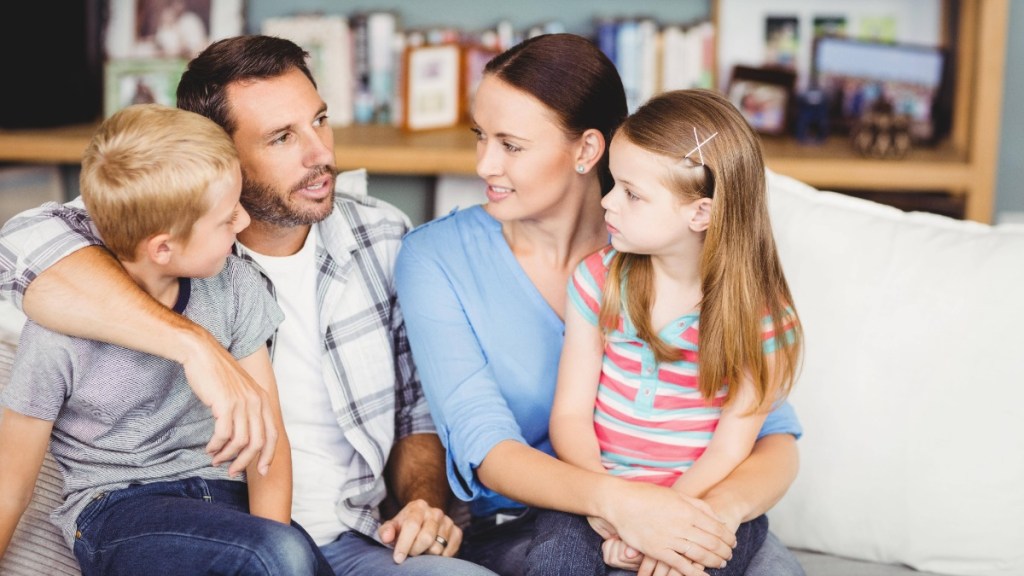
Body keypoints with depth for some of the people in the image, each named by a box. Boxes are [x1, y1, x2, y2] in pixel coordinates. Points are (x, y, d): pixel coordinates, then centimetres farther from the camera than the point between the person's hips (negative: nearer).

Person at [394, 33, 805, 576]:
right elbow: (484, 449, -16)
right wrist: (613, 500, -35)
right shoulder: (435, 258, -6)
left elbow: (775, 436, -9)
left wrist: (720, 509, -32)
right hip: (514, 527, -1)